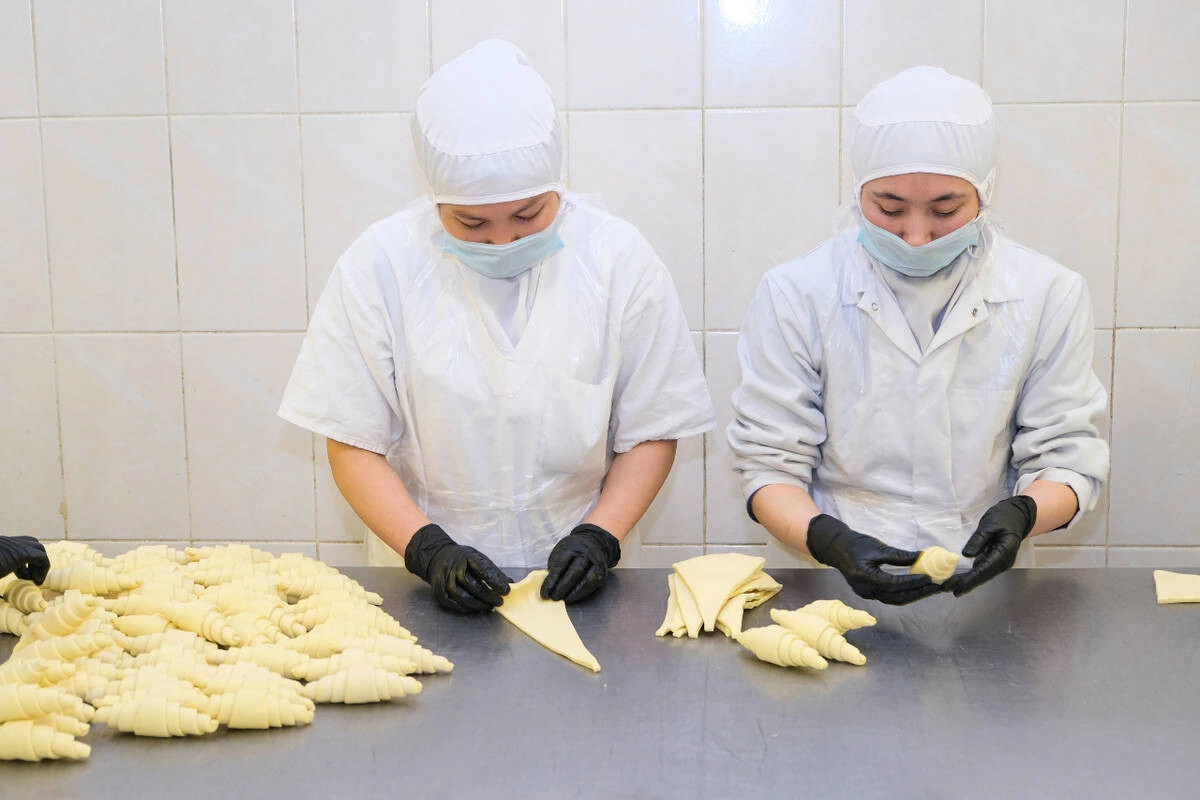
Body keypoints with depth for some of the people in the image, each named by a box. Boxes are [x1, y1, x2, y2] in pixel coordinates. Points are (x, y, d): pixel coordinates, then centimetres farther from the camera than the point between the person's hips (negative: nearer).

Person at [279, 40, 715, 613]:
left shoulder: (618, 259, -2)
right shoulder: (379, 265, -4)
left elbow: (652, 432, 4)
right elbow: (354, 443, -1)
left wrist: (598, 538, -9)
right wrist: (429, 549, -13)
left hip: (567, 581, -1)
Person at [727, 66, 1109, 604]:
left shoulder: (1051, 296, 1)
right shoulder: (794, 296, -6)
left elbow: (1067, 459, 6)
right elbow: (769, 465, -5)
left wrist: (1022, 513, -17)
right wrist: (829, 540, -24)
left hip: (982, 585, 1)